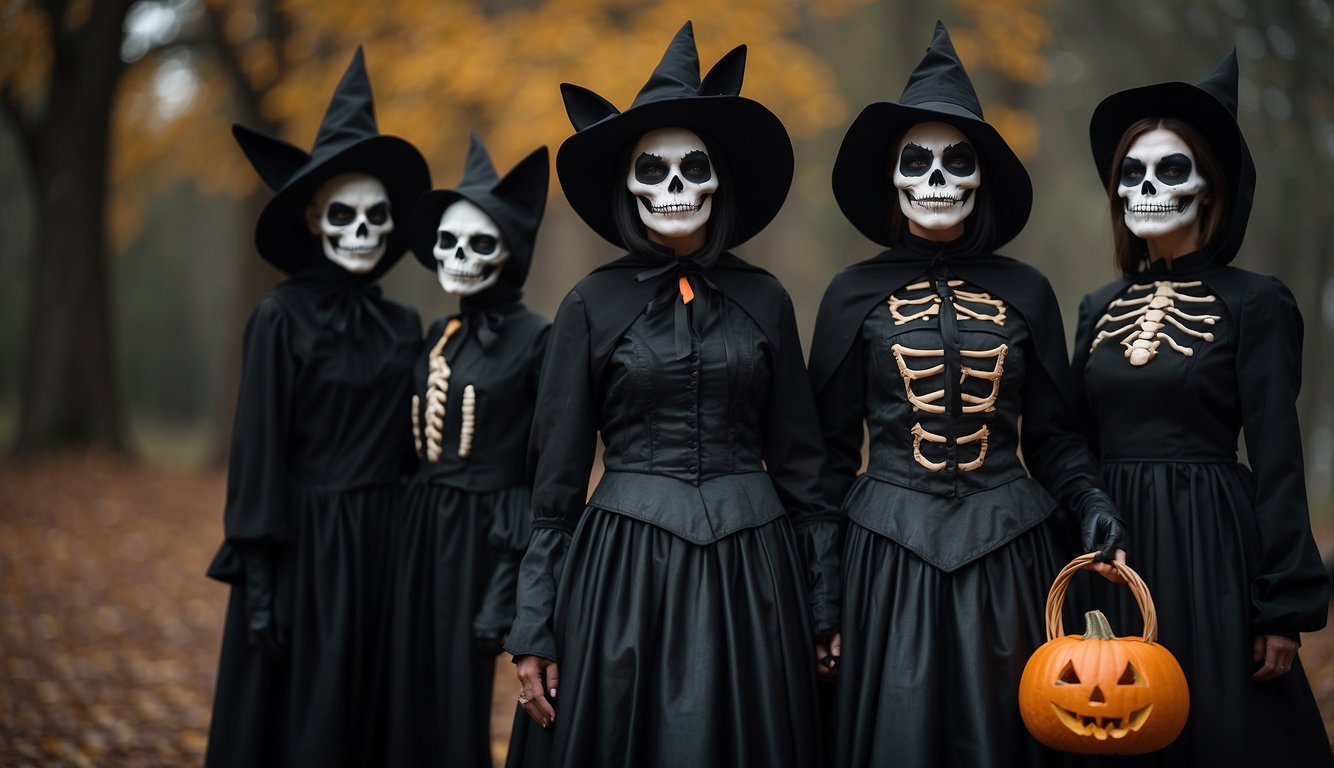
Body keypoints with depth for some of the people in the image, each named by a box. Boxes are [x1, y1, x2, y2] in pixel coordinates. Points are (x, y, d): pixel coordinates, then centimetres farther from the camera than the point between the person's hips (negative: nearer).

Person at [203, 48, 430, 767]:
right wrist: (257, 579, -13)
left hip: (383, 542, 5)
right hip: (304, 543, -5)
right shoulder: (282, 316, -8)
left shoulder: (403, 325, 8)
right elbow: (258, 448, -10)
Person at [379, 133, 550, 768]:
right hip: (420, 531, 6)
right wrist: (405, 535, 10)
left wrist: (515, 576, -15)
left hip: (481, 538, -6)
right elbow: (420, 446, 13)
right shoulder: (437, 336, 10)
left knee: (457, 702, 2)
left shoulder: (534, 339, -9)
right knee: (409, 696, 10)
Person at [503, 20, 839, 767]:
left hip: (750, 569, 2)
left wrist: (825, 602, 5)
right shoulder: (593, 305, 0)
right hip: (624, 569, -1)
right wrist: (535, 631, -2)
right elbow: (557, 479, 1)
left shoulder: (764, 299, 5)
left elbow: (799, 461, 9)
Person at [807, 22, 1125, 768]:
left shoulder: (1025, 292, 5)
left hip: (1010, 551, 1)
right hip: (892, 556, -1)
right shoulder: (856, 294, 2)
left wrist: (1094, 508, -9)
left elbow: (1054, 435, 8)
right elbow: (833, 445, 5)